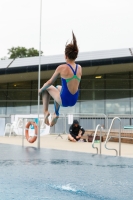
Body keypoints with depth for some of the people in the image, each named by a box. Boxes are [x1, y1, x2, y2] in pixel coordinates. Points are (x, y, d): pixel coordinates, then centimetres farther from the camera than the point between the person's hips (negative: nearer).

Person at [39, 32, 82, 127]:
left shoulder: (62, 68, -15)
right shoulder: (79, 68, -1)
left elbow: (50, 82, -4)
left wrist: (40, 90, 15)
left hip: (64, 100, -5)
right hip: (74, 100, 5)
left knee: (47, 88, 21)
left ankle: (45, 111, 18)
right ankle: (56, 114, 38)